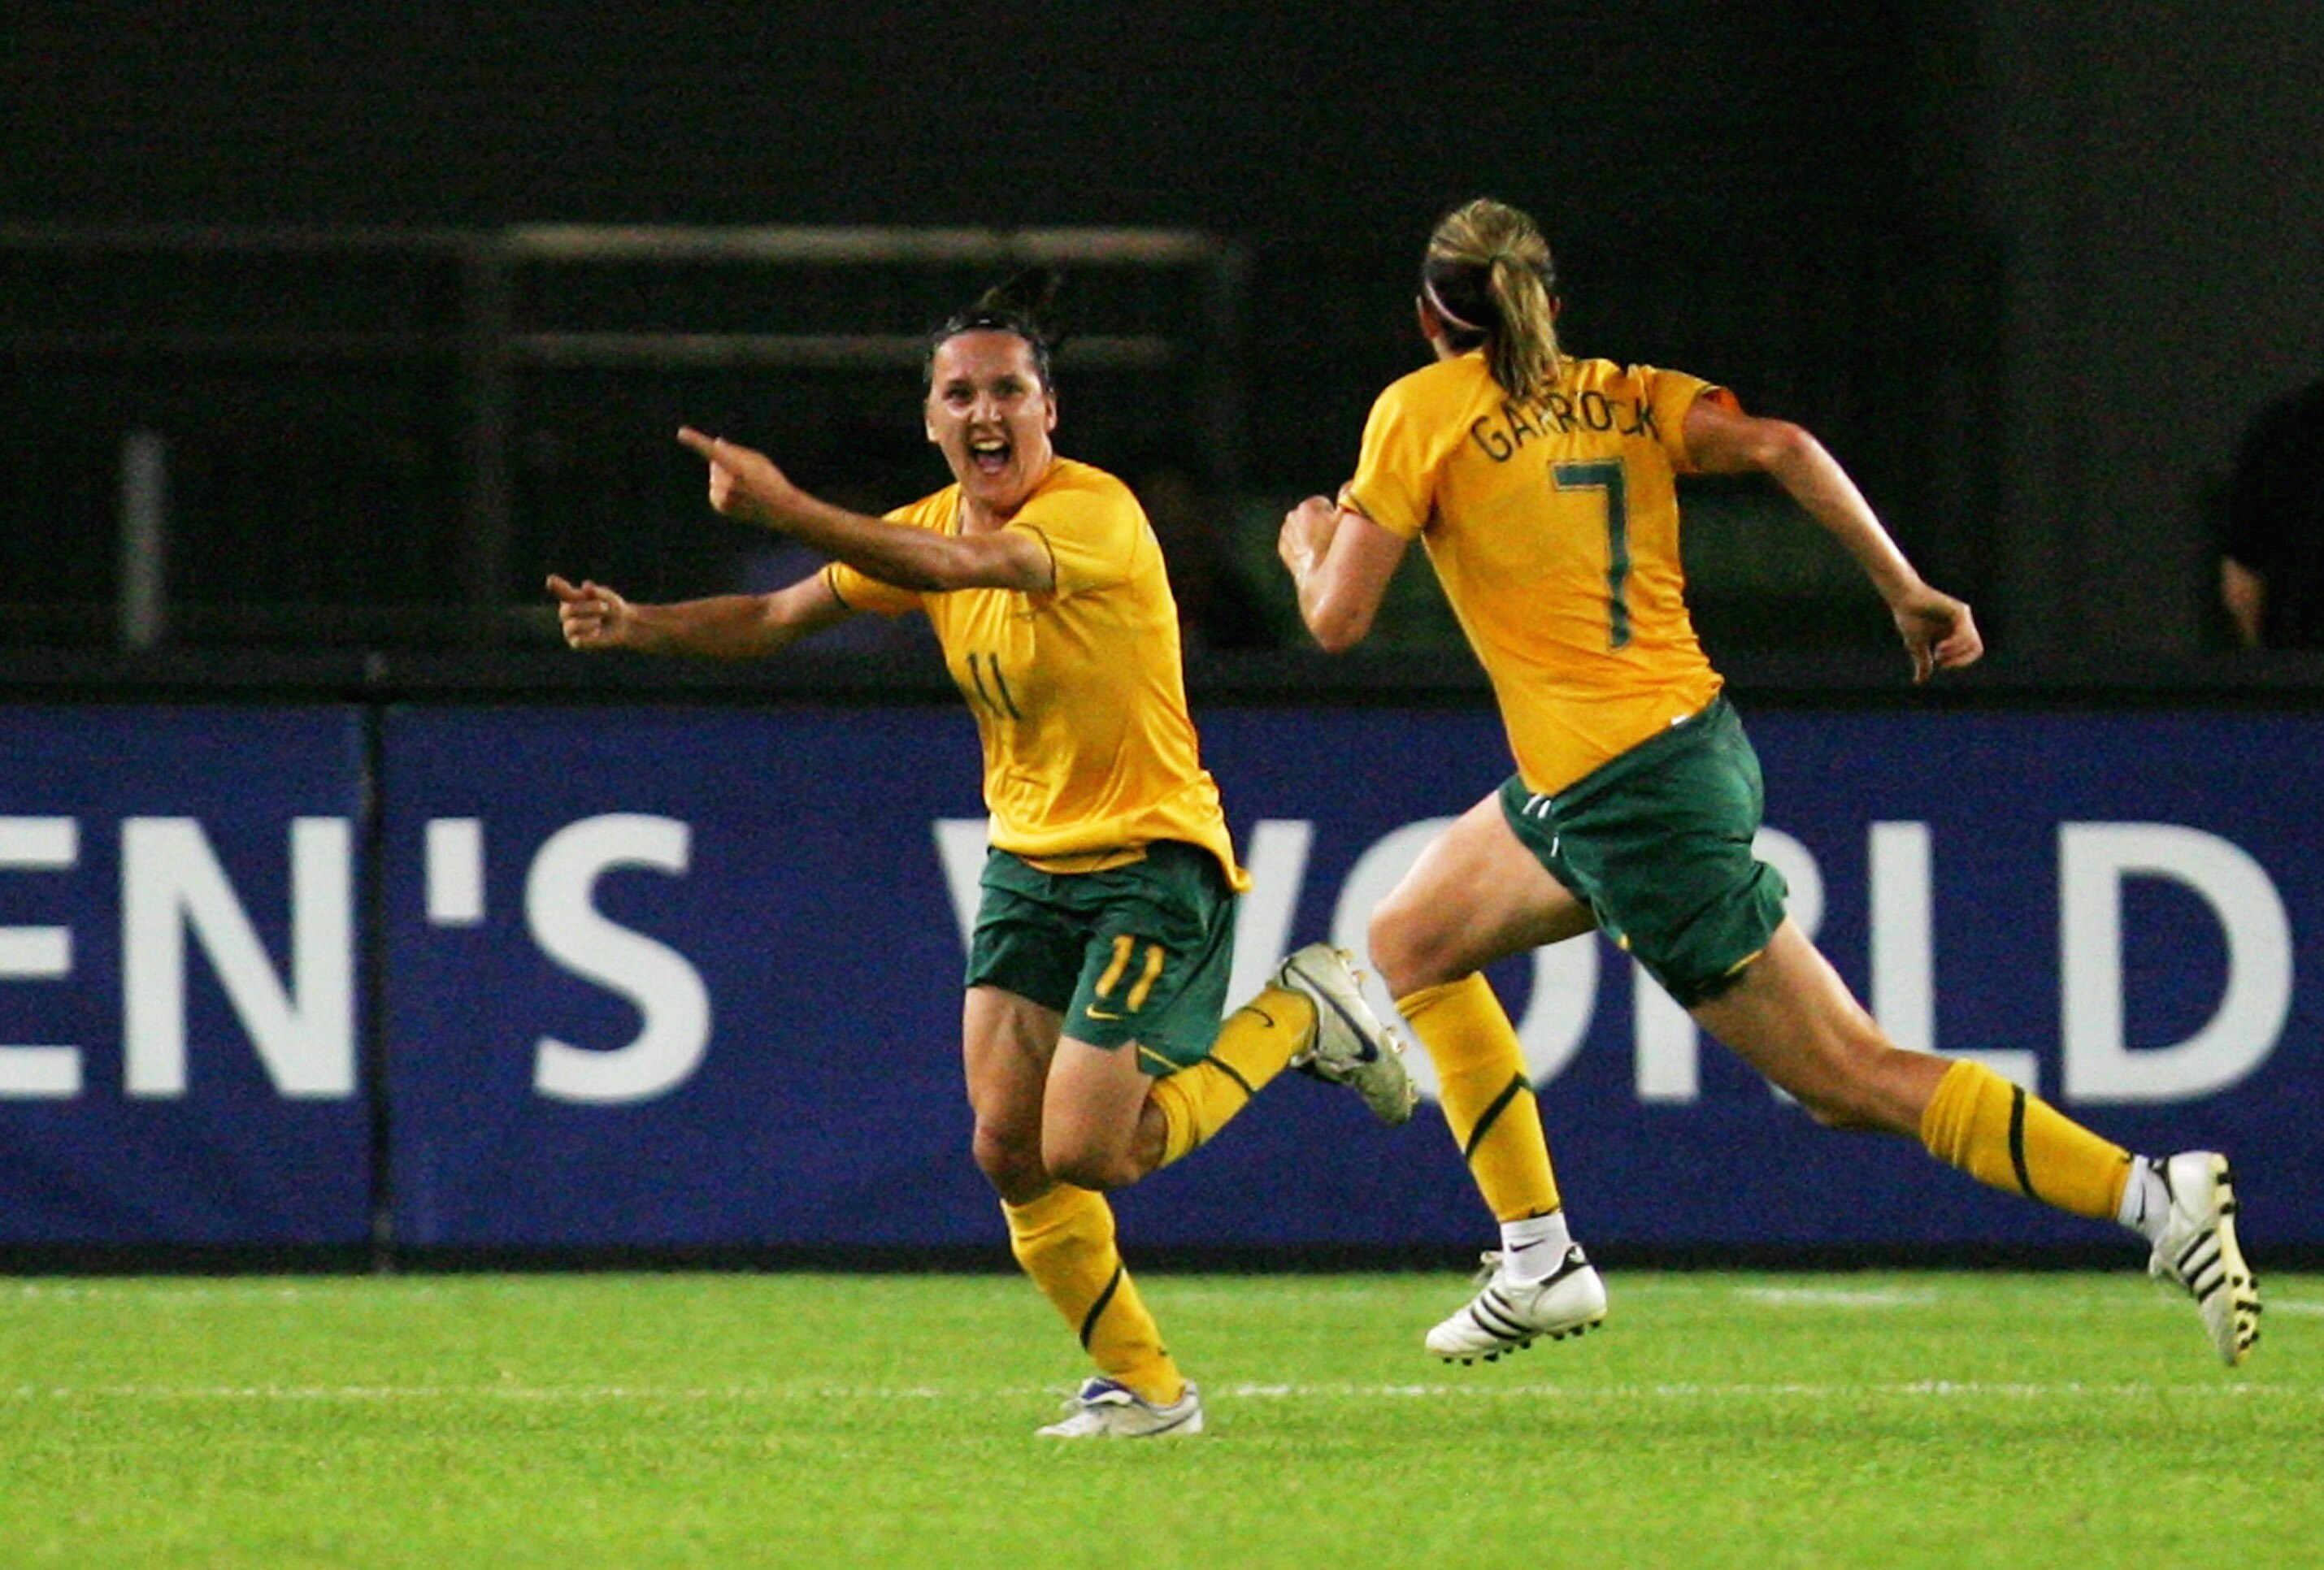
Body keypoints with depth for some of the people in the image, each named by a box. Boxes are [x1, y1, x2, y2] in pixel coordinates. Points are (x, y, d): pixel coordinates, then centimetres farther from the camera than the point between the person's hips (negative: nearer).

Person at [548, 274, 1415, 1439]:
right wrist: (636, 627, -9)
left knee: (1083, 1153, -13)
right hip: (1028, 862, 7)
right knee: (1010, 1153, -1)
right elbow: (780, 617, 9)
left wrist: (787, 508, -47)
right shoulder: (936, 527, 5)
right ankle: (1142, 1386, 15)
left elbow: (966, 565, -38)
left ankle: (1298, 1016, 9)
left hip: (1152, 861, -7)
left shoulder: (1096, 511, -20)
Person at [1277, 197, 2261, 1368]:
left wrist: (1311, 547, 14)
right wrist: (1907, 592, -7)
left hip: (1631, 806, -8)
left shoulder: (1423, 414, -6)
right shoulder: (1622, 396, 9)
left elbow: (1337, 619, -8)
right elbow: (1781, 448, -7)